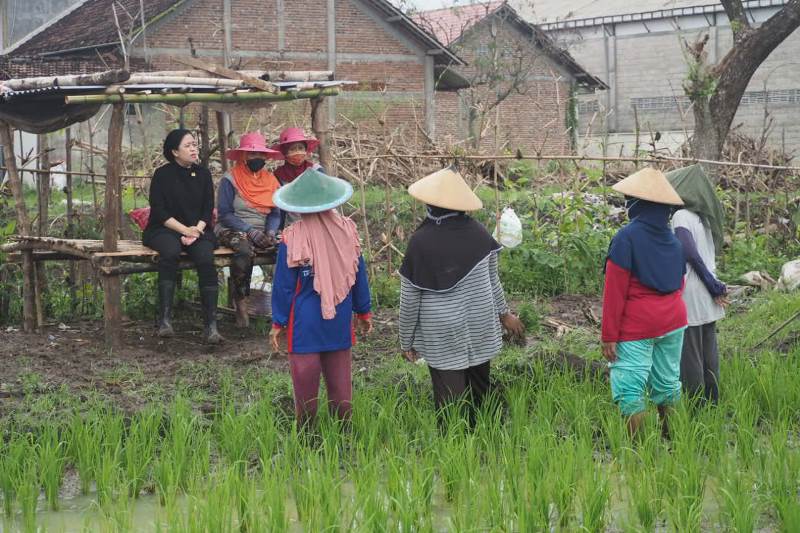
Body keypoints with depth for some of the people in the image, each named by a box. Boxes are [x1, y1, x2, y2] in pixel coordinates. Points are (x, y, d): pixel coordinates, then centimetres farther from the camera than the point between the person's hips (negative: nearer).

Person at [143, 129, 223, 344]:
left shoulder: (203, 174, 14)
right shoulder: (162, 175, 3)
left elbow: (208, 209, 9)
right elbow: (159, 212, -4)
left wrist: (197, 230, -9)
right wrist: (185, 230, -15)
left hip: (198, 229, 2)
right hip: (165, 230, -2)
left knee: (206, 258, -30)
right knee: (170, 251, -37)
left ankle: (211, 325, -34)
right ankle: (165, 319, -39)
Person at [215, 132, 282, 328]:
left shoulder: (271, 181, 14)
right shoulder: (230, 180, -2)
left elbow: (275, 214, 11)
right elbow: (224, 214, -8)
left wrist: (270, 232, -11)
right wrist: (250, 231, -18)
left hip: (261, 233, 4)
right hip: (232, 230, -4)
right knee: (244, 249, -38)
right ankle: (240, 303, -26)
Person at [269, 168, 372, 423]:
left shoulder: (292, 239, -15)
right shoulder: (346, 230, -5)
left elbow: (283, 284, -7)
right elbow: (359, 274, 6)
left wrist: (278, 323, 3)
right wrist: (363, 312, 18)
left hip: (305, 323, -3)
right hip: (340, 321, 3)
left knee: (306, 378, 7)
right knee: (339, 375, 14)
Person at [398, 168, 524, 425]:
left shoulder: (420, 241, -16)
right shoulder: (477, 232, -6)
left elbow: (409, 299, -9)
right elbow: (492, 279, 7)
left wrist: (406, 341, 3)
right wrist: (504, 314, 23)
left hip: (442, 335, -4)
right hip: (481, 327, 4)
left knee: (450, 402, 3)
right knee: (479, 393, 18)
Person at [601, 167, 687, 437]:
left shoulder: (626, 238, -12)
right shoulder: (673, 240, 7)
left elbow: (615, 291, -13)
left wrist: (609, 335, -10)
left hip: (636, 327, -7)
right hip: (673, 323, 7)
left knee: (630, 391, -4)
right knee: (668, 384, 16)